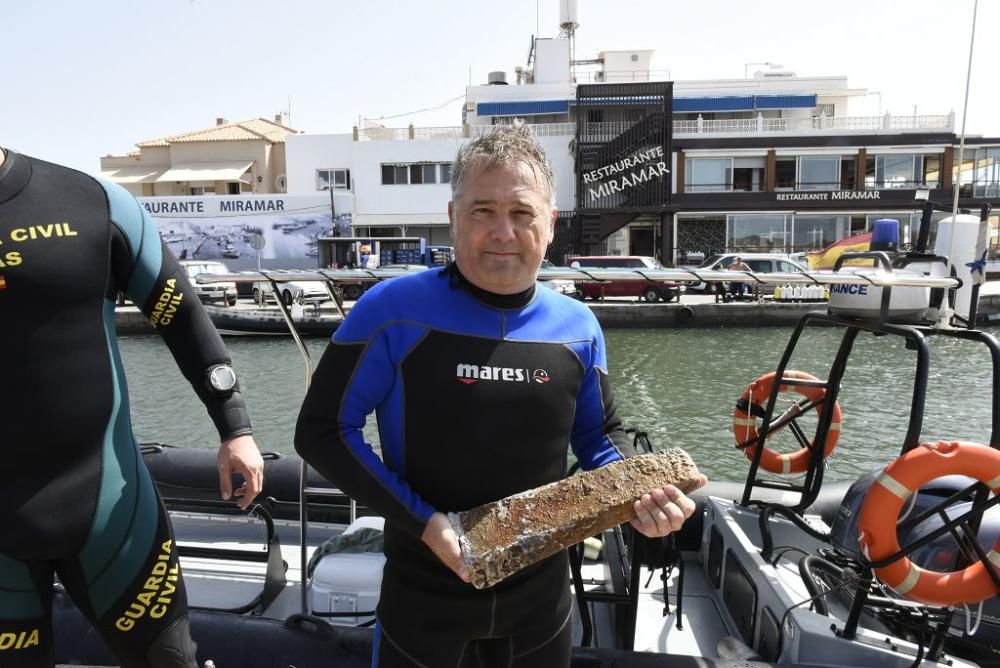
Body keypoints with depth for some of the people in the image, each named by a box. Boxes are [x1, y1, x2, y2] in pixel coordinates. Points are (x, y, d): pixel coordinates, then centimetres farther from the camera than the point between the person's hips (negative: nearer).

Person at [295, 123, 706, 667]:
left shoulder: (576, 326, -5)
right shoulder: (394, 311, -17)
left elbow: (600, 435, 8)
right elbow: (321, 431, -12)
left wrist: (640, 493, -13)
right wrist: (423, 521, -20)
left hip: (541, 590, 4)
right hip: (423, 590, -3)